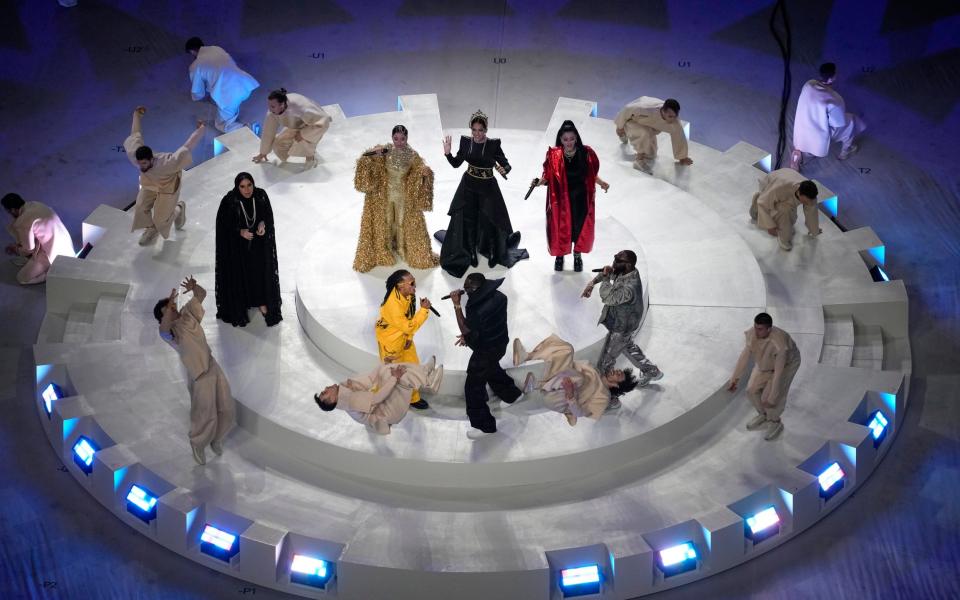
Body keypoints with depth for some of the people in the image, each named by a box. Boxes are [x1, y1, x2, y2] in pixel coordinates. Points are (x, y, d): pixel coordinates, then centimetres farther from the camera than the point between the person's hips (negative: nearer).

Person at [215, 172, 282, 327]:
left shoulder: (261, 196, -15)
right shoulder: (229, 201, -24)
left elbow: (268, 214, 1)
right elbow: (223, 225, -13)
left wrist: (263, 224, -18)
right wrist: (240, 232, -24)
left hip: (259, 243, 3)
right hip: (237, 246, -3)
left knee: (260, 271, 17)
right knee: (238, 273, 11)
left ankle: (260, 301, 39)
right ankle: (238, 306, 32)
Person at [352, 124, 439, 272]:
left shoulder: (412, 155, -14)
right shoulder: (385, 151, -15)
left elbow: (422, 170, -7)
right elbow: (365, 159, -14)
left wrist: (425, 172, -31)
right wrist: (373, 152, -35)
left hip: (404, 195, 0)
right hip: (385, 194, 0)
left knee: (402, 222, 15)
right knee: (385, 221, 16)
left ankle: (402, 249, 38)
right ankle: (385, 250, 37)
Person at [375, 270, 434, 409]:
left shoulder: (408, 295, -13)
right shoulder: (393, 304, -38)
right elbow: (408, 326, -31)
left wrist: (409, 337, -5)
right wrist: (424, 310, -32)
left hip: (404, 336, 7)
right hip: (390, 340, -7)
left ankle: (413, 398, 31)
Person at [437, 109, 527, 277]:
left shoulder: (493, 144, -16)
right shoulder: (466, 141, -7)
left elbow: (506, 165, -13)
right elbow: (456, 163, 1)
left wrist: (504, 170, -35)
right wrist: (448, 153, -17)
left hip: (487, 188, -3)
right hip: (468, 186, 3)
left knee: (488, 222, 2)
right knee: (467, 220, 7)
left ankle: (493, 253, 27)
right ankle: (471, 252, 28)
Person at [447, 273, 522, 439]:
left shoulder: (476, 310, -36)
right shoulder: (499, 296, -11)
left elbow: (465, 329, -20)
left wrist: (457, 305, -23)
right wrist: (468, 335, 5)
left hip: (485, 350, -8)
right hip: (500, 342, 8)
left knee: (473, 387, 6)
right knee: (493, 369, 36)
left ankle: (484, 426, 15)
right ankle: (512, 394, 56)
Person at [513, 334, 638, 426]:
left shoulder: (604, 397, 0)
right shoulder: (594, 371, 23)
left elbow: (581, 413, -13)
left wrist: (571, 397, -31)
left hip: (554, 400, -8)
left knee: (577, 378, -37)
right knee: (565, 349, -8)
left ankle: (535, 384, -42)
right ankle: (525, 357, -26)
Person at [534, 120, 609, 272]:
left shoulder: (586, 153, -9)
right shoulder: (554, 155, -12)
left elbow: (592, 174, 3)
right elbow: (548, 176, -5)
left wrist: (601, 182, -12)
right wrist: (540, 181, -24)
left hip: (580, 198, 1)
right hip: (561, 198, -1)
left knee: (580, 226, 11)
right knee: (560, 227, 8)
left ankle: (577, 256, 35)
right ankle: (559, 255, 32)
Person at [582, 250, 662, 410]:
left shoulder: (630, 288, -40)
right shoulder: (623, 271, -13)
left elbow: (608, 298, -37)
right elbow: (609, 271, 7)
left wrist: (605, 277, -28)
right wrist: (592, 282, -3)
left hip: (621, 328, -9)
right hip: (621, 323, 9)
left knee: (604, 364, 2)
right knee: (629, 347, 35)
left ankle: (609, 399, 18)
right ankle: (651, 372, 56)